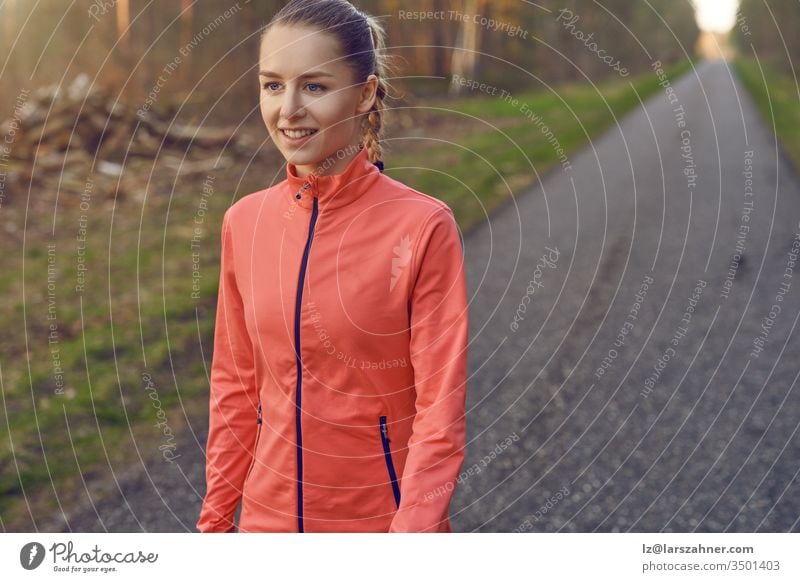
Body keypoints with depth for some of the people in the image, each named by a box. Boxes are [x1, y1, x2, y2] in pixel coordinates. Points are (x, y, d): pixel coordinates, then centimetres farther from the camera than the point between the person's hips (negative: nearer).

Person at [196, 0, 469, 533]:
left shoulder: (423, 227, -15)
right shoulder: (244, 222, -2)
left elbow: (440, 410, -14)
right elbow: (235, 387, 6)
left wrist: (413, 530, -20)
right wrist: (215, 518, 7)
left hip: (384, 517, -4)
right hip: (269, 513, 4)